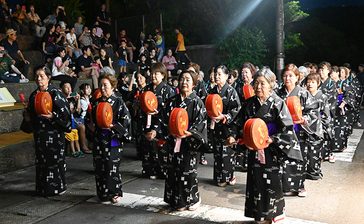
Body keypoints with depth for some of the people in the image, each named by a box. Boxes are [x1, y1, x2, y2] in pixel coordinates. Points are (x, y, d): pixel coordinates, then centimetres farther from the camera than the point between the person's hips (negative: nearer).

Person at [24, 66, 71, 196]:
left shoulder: (55, 93, -10)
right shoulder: (34, 95, 10)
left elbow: (64, 112, -13)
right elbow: (31, 113, 21)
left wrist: (53, 116, -25)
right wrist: (27, 113, 3)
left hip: (54, 132, -6)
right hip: (40, 133, 6)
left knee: (55, 159, 0)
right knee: (41, 160, 11)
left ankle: (58, 186, 14)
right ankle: (42, 188, 23)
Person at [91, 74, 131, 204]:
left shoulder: (118, 102, -6)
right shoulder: (97, 102, 12)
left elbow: (126, 119, -11)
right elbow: (92, 118, 24)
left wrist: (113, 126, -18)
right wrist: (92, 124, 8)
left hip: (113, 139, -5)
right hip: (99, 138, 5)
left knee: (112, 166, -3)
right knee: (100, 167, 7)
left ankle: (115, 193, 14)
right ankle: (103, 194, 20)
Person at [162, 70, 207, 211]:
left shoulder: (197, 102, -3)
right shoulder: (172, 101, 9)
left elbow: (201, 122, -10)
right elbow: (166, 119, 8)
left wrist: (189, 132, -23)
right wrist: (169, 131, -9)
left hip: (190, 141, -4)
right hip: (174, 140, 4)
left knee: (189, 170, 1)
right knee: (174, 170, 7)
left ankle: (192, 199, 20)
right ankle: (178, 201, 20)